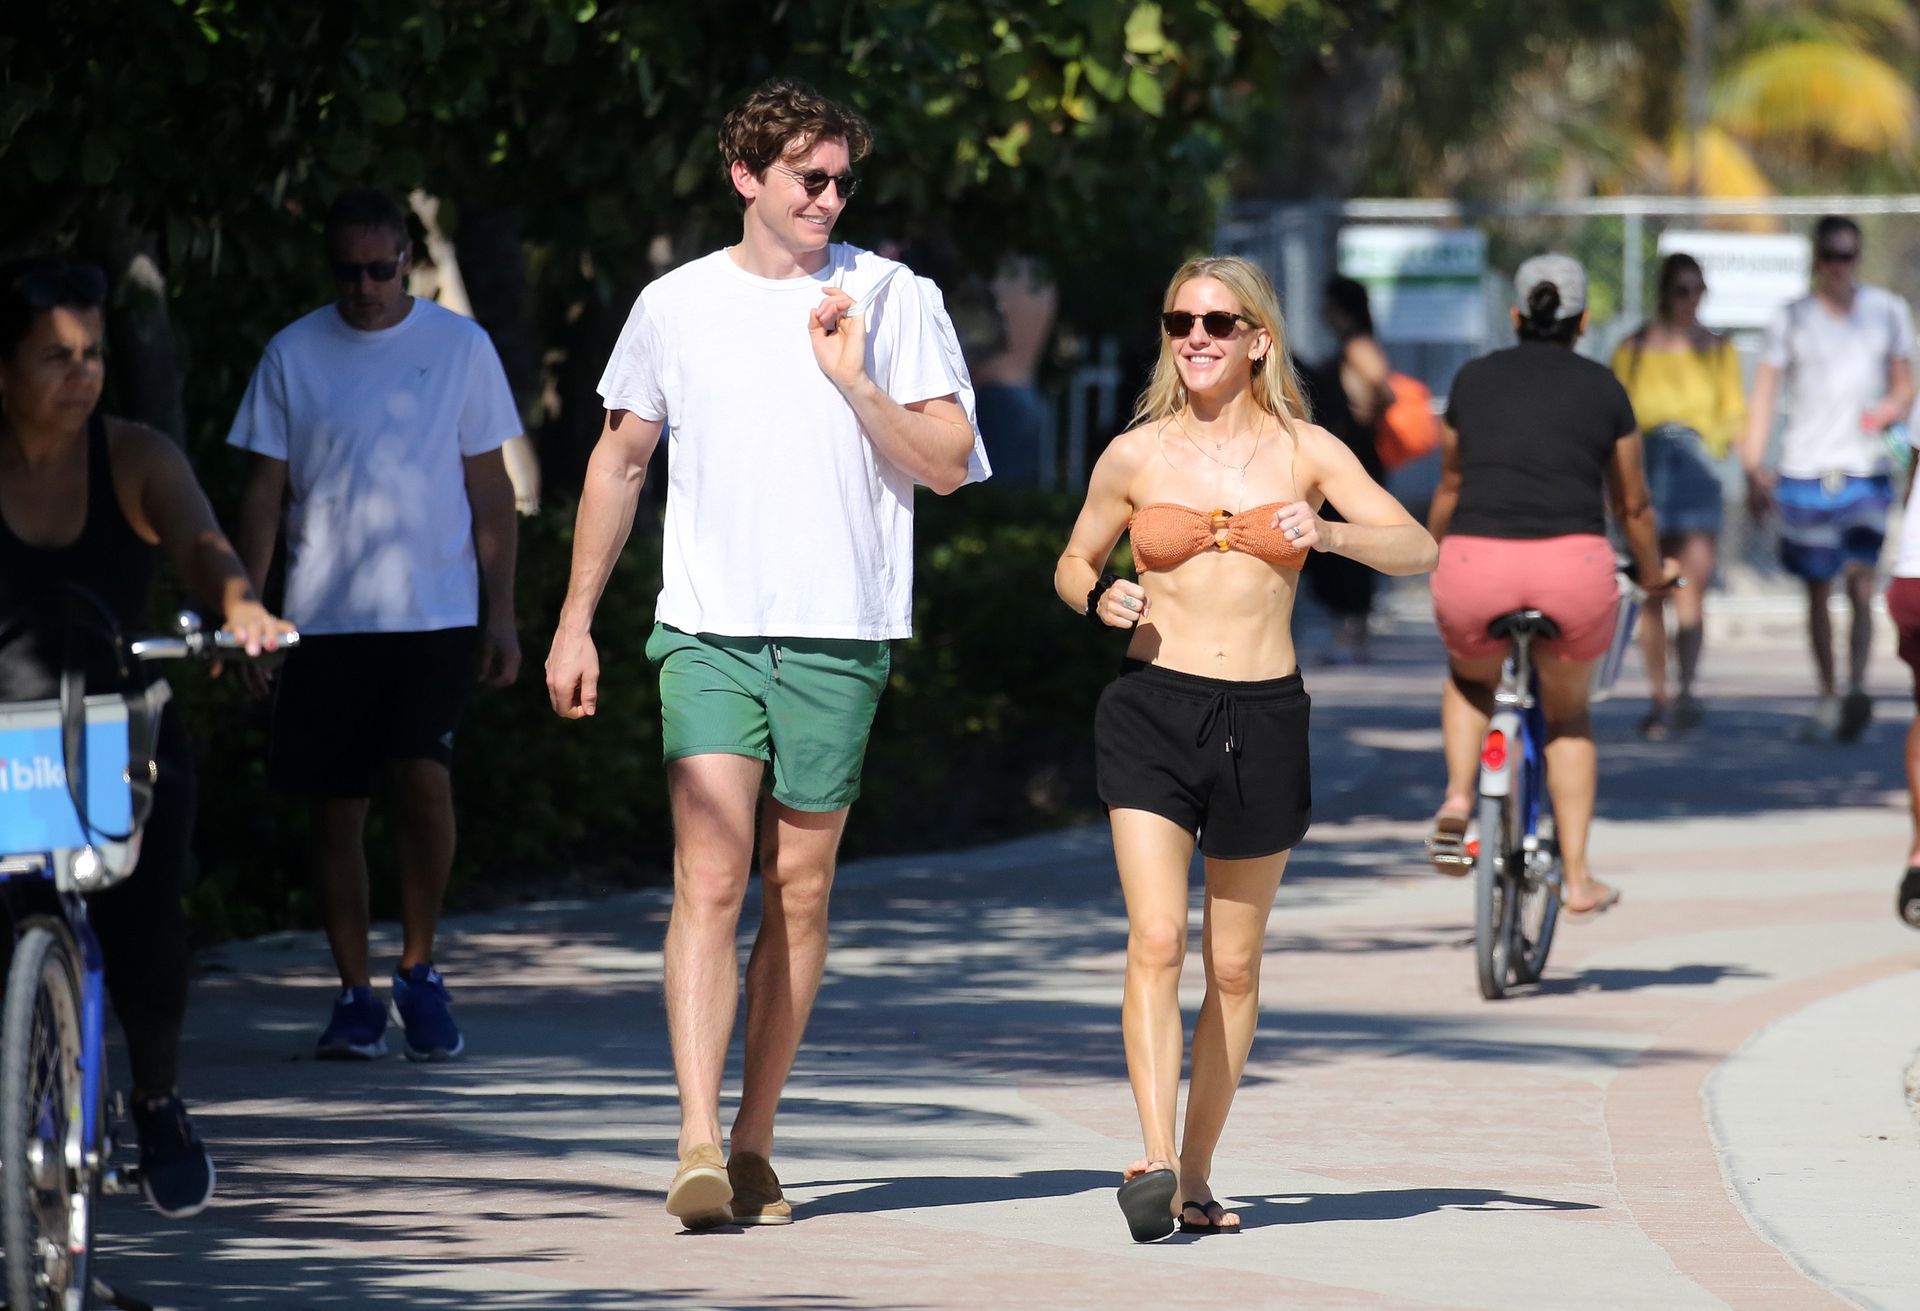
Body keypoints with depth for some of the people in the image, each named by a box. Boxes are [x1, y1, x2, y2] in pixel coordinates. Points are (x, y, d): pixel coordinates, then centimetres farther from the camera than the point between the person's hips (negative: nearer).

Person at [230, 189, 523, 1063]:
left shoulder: (460, 346, 4)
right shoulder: (293, 355, 5)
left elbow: (489, 490, 7)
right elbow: (265, 490, 7)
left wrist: (503, 616, 3)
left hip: (436, 616, -2)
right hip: (325, 620, 2)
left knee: (422, 777, -17)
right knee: (336, 806, 3)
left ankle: (418, 970, 2)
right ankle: (355, 995, 13)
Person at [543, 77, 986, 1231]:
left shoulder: (890, 299, 3)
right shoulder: (677, 305, 8)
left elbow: (947, 463, 0)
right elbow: (621, 461, 18)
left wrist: (854, 381, -14)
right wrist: (577, 620, 16)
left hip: (839, 636, 0)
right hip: (707, 627, 0)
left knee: (799, 890, 5)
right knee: (712, 874, -13)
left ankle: (756, 1145, 15)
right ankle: (699, 1147, -21)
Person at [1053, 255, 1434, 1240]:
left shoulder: (1304, 451, 4)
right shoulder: (1136, 455, 4)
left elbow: (1417, 549, -2)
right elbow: (1073, 561, 17)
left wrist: (1327, 533, -21)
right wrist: (1100, 597, -6)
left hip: (1263, 717, 1)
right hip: (1152, 709, -1)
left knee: (1233, 966, 8)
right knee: (1156, 943, -16)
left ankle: (1197, 1170, 20)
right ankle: (1154, 1164, -24)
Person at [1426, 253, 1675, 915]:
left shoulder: (1475, 379, 15)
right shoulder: (1603, 389, 12)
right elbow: (1633, 504, 21)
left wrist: (1436, 558, 48)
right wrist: (1653, 573, 41)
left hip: (1476, 563, 1)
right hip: (1573, 564, -1)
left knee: (1469, 681, 33)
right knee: (1569, 712, 25)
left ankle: (1457, 799, 8)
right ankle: (1577, 875, 19)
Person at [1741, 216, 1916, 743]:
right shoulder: (1792, 320, 4)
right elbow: (1763, 395, 3)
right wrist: (1753, 468, -5)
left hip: (1865, 470, 0)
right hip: (1805, 471, 0)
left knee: (1860, 584, -14)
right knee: (1817, 591, 5)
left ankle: (1857, 687, -21)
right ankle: (1828, 699, 13)